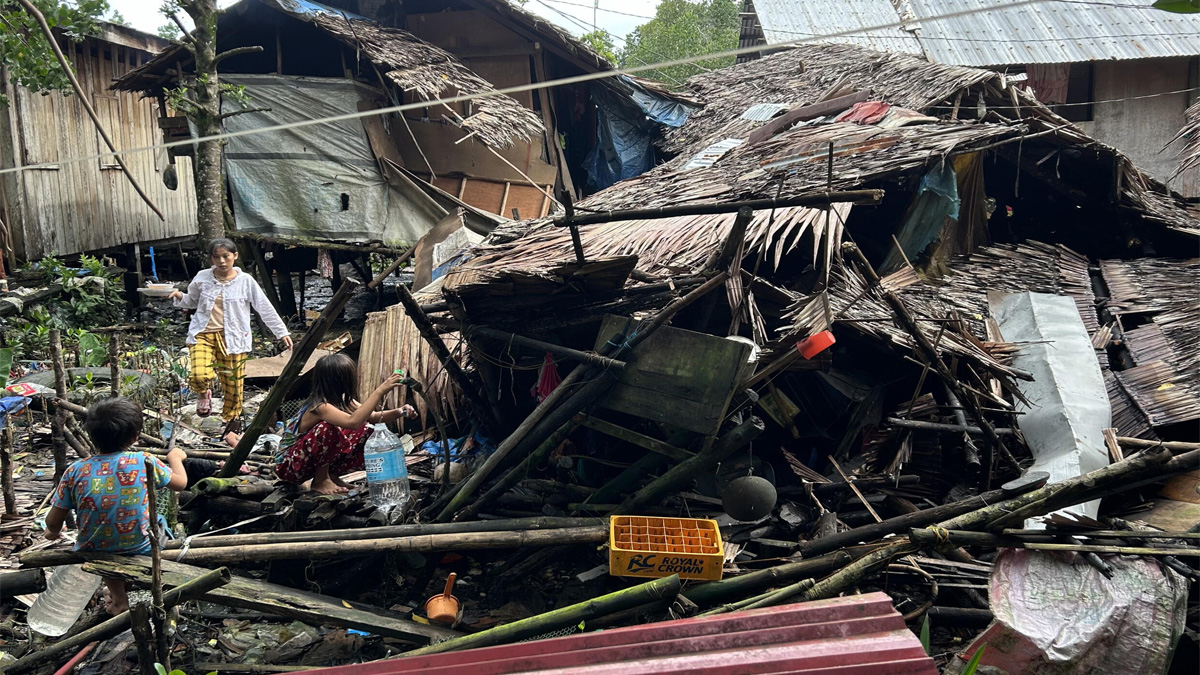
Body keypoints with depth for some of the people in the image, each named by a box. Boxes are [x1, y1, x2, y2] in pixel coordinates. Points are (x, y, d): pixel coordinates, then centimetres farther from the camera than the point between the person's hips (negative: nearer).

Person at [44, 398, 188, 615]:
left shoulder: (76, 471, -14)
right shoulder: (145, 463, -16)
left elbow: (53, 522, -6)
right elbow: (181, 483, 2)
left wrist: (53, 532, 18)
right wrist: (175, 457, 21)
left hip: (92, 555, 2)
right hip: (139, 552, -1)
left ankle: (118, 597, 20)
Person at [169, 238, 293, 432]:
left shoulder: (245, 281, -2)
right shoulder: (202, 278, 3)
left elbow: (265, 308, 2)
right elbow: (192, 301, 19)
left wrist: (282, 332, 2)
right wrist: (180, 298, -3)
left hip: (232, 339, 0)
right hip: (203, 335, 1)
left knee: (233, 385, 4)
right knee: (199, 376, -22)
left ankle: (230, 423, 28)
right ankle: (204, 393, 16)